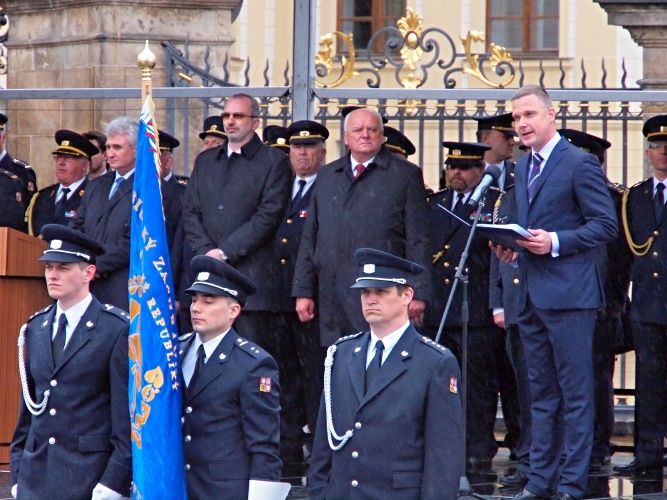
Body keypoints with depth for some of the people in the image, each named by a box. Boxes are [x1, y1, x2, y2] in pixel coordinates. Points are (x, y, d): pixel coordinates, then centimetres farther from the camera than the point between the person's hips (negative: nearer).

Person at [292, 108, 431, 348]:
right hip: (333, 297, 4)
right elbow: (310, 238, 18)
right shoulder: (326, 177, 19)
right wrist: (303, 291, 12)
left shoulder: (406, 175, 7)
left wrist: (418, 293, -5)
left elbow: (418, 240, 2)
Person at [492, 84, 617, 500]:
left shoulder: (580, 164, -7)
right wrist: (512, 250, 7)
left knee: (575, 393, -4)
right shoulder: (522, 170, 17)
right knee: (542, 394, 12)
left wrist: (556, 243, -18)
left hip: (568, 294, -8)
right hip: (532, 295, 8)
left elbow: (606, 225, -11)